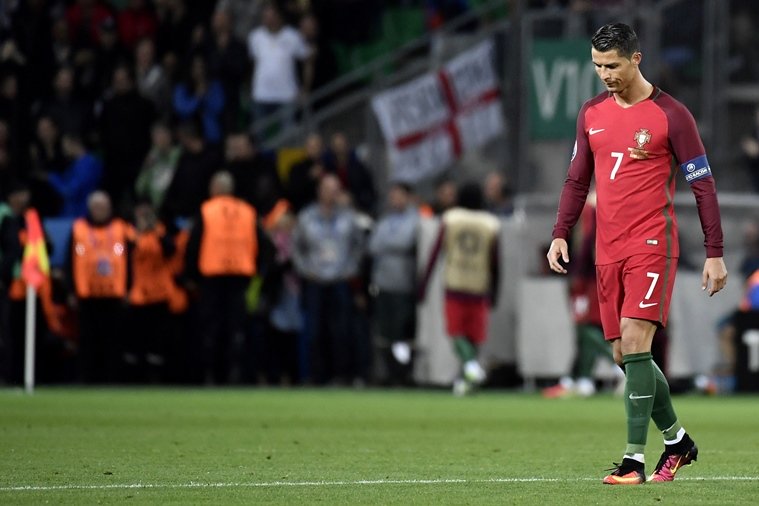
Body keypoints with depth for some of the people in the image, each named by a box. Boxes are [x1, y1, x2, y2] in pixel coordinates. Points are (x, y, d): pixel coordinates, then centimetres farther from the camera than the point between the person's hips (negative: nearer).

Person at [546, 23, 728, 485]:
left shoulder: (670, 116, -6)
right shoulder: (592, 114, 11)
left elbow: (704, 186, -4)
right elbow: (578, 179, 20)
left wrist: (715, 254, -6)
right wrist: (560, 234, 7)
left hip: (652, 246, -6)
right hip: (608, 252, 6)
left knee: (635, 342, -19)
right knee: (625, 355, 6)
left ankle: (635, 459, -18)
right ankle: (677, 440, 25)